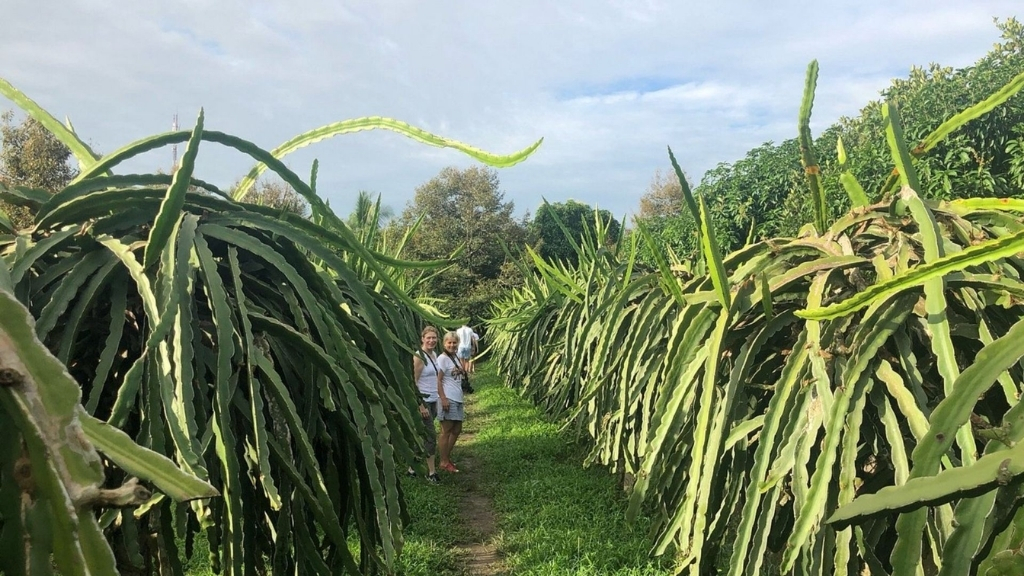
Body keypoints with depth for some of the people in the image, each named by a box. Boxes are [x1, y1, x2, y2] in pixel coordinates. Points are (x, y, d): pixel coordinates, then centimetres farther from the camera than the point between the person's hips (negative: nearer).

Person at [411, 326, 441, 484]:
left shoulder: (434, 355, 11)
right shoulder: (418, 357, -14)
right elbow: (413, 382, -16)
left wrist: (436, 403, 16)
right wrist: (420, 405, -19)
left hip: (432, 401, 8)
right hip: (423, 401, -8)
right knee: (431, 436, -6)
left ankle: (413, 468, 23)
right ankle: (431, 472, 2)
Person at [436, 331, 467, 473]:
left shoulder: (455, 357, 11)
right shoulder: (442, 358, -12)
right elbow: (438, 380, -16)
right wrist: (443, 399, -20)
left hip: (457, 398, 9)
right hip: (447, 399, -9)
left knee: (457, 430, 15)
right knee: (446, 431, -1)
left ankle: (447, 457, 27)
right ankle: (444, 462, 8)